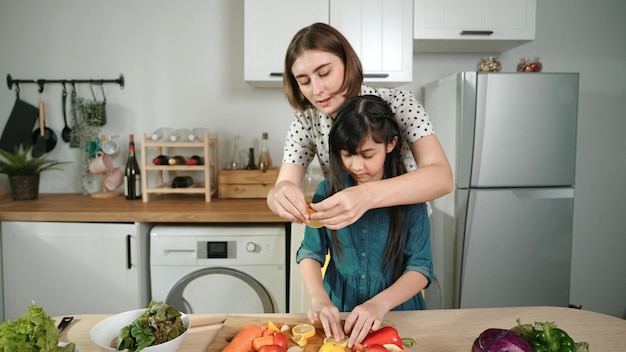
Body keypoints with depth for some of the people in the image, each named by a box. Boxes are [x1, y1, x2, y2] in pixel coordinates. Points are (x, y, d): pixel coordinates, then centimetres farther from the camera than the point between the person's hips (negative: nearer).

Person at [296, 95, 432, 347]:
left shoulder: (409, 196, -9)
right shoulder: (328, 191, -4)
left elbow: (421, 267, -11)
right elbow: (310, 252, -3)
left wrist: (381, 303, -27)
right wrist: (319, 298, -20)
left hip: (396, 310, 0)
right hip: (338, 309, 1)